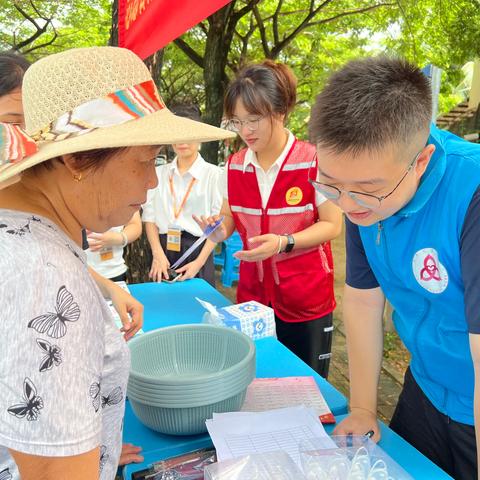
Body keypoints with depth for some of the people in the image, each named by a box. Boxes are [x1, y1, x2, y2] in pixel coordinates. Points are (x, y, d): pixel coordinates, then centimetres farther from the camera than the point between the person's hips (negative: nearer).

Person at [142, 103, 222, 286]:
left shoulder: (212, 173, -4)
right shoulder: (159, 173, 7)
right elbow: (150, 217, 3)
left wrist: (199, 262, -12)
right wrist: (158, 254, -10)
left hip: (197, 250, -3)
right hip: (163, 250, 3)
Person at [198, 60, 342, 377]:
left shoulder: (313, 161, -14)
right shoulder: (234, 166, 0)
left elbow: (333, 225, -10)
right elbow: (231, 219, 9)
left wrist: (283, 242, -25)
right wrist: (219, 230, -15)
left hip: (306, 298, -3)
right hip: (252, 293, 4)